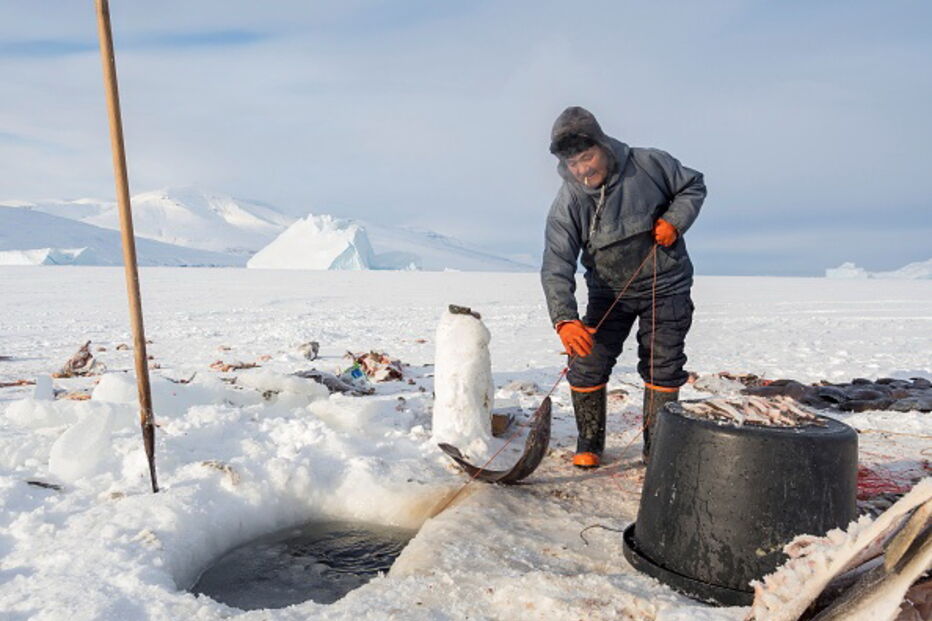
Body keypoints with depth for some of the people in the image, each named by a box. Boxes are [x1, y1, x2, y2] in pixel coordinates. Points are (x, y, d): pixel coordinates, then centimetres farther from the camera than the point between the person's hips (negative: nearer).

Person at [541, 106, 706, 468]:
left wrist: (674, 221, -17)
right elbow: (556, 268, -24)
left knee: (662, 367, 3)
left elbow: (693, 186, 3)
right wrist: (564, 320, -39)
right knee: (587, 364, -3)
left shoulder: (649, 165, -15)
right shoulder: (567, 204, -16)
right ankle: (589, 444, 16)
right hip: (609, 293, 1)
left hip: (665, 286, 0)